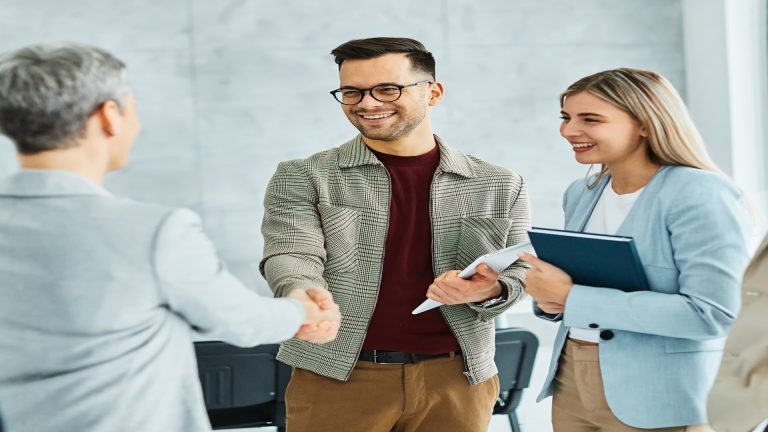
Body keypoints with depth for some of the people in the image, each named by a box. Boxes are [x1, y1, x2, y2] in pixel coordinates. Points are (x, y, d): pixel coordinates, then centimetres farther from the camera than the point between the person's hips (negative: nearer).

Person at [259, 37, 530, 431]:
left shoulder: (498, 186, 6)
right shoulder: (302, 178, 0)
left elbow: (518, 273, 8)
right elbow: (292, 257, -12)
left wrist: (488, 292, -16)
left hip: (456, 379, 2)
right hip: (337, 377, -2)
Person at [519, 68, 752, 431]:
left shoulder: (701, 195, -15)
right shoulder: (581, 194, 7)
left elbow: (712, 314, -24)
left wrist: (570, 297, -23)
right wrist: (549, 299, -7)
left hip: (659, 402, -6)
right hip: (569, 383, 7)